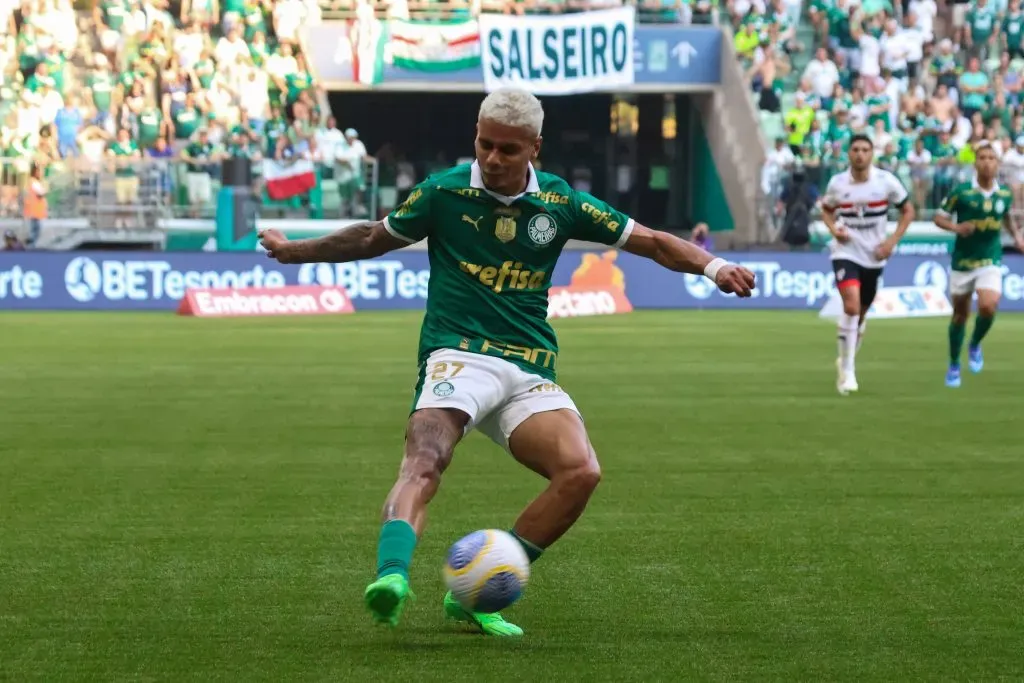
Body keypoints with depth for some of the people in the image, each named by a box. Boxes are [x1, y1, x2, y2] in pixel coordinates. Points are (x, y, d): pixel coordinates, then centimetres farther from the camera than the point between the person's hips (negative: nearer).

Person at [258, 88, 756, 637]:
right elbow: (376, 238, 21)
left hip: (530, 373, 3)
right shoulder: (444, 192, 4)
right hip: (457, 357, -3)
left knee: (581, 472, -22)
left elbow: (650, 241, 12)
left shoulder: (560, 202, 8)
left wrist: (712, 266, -3)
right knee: (423, 465, -32)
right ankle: (391, 576, -56)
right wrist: (297, 251, 26)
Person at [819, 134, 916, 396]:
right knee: (851, 306, -22)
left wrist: (892, 241, -8)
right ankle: (847, 370, -15)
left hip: (874, 256, 2)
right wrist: (834, 229, -8)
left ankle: (846, 362, 38)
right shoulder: (837, 183, -5)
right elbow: (826, 209, 13)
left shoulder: (886, 181, -8)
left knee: (861, 313, 14)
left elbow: (908, 210, 3)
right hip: (846, 253, -2)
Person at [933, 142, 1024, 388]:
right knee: (960, 314, 9)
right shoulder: (961, 192, -11)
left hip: (990, 262, 1)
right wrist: (956, 227, -21)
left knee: (988, 306, -22)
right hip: (963, 261, -1)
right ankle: (954, 365, 29)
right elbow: (939, 217, -4)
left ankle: (975, 345, 9)